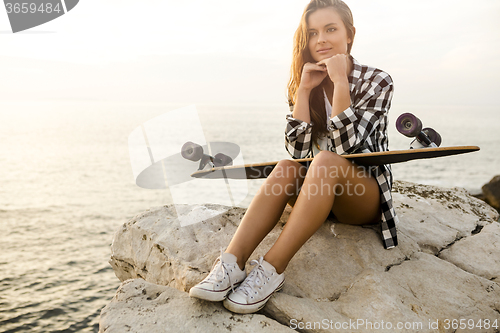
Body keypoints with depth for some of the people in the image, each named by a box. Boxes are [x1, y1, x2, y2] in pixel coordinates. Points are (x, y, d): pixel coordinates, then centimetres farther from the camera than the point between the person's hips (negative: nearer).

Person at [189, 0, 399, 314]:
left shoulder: (377, 82, -7)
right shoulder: (306, 85, 4)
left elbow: (344, 147, -21)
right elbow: (298, 150, -10)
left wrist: (340, 81, -22)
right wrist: (304, 89, -15)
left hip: (365, 195, -3)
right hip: (321, 193, 4)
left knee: (326, 161, -34)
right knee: (287, 168, -28)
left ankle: (272, 269, -38)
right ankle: (232, 263, -38)